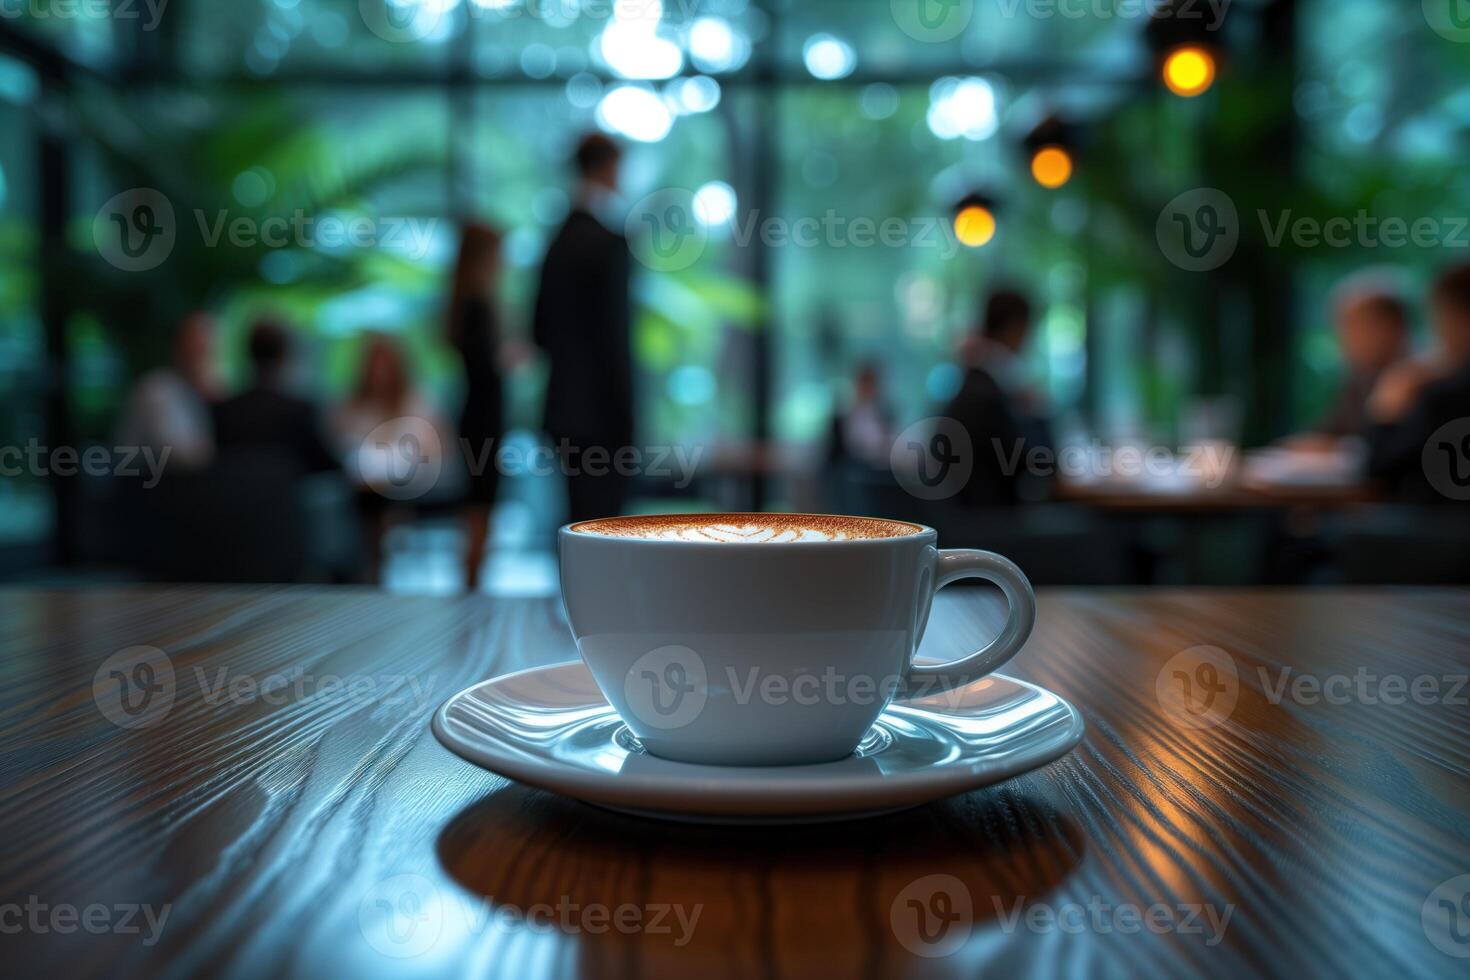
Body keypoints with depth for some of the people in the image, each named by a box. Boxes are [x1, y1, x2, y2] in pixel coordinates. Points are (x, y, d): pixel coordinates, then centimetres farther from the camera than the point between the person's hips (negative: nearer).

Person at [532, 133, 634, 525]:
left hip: (564, 406, 8)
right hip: (600, 410, -8)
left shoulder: (559, 242, 10)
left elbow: (542, 330, 15)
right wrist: (623, 417, -14)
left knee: (582, 518, 14)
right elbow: (614, 337, -17)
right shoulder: (609, 242, -14)